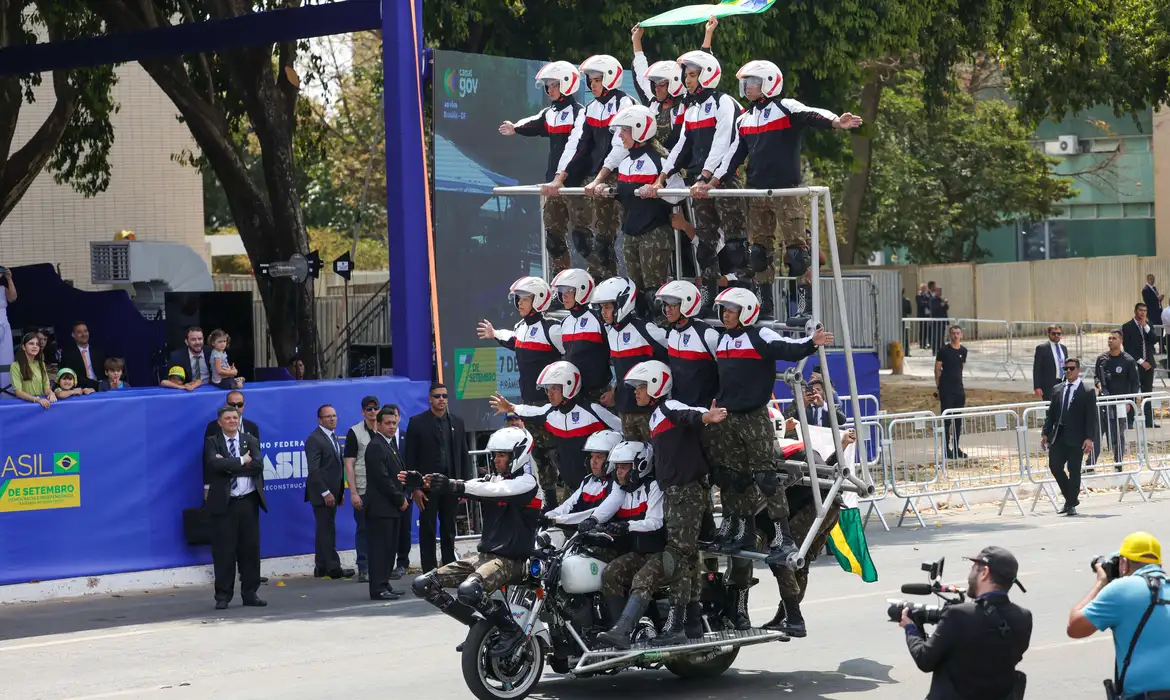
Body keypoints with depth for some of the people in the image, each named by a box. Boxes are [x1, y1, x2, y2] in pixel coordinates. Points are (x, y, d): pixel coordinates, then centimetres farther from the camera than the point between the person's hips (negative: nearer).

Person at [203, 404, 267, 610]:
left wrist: (229, 466, -13)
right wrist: (241, 461, -11)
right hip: (223, 503, -2)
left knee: (250, 549, 4)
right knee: (224, 551, -2)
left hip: (248, 502, 3)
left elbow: (258, 465, -8)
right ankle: (223, 596, 4)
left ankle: (250, 593, 13)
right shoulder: (212, 442, 4)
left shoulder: (251, 441, 10)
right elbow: (215, 464, -17)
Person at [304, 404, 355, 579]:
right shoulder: (314, 440, -11)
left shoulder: (334, 438, 17)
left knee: (325, 530, 10)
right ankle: (333, 568, -5)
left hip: (331, 493, 9)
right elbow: (314, 469, -16)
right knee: (327, 530, -6)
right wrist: (325, 493, -19)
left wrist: (339, 492, 15)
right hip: (322, 494, -9)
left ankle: (321, 568, 13)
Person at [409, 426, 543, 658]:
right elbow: (465, 488, 0)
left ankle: (511, 630, -11)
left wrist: (454, 486, -40)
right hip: (483, 553, 8)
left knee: (468, 591, -36)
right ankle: (477, 625, 11)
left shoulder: (526, 483, -9)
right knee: (423, 585, -1)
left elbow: (493, 490, -27)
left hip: (510, 560, -8)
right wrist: (422, 482, -17)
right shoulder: (493, 479, 14)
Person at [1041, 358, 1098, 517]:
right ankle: (1070, 499, 19)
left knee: (1074, 470, -3)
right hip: (1058, 436, 5)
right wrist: (1045, 433, 6)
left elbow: (1091, 418, -6)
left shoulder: (1087, 392, -2)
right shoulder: (1058, 390, 13)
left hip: (1076, 438, -5)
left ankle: (1071, 504, 8)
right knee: (1055, 466, 1)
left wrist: (1089, 438, -15)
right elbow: (1051, 414, 15)